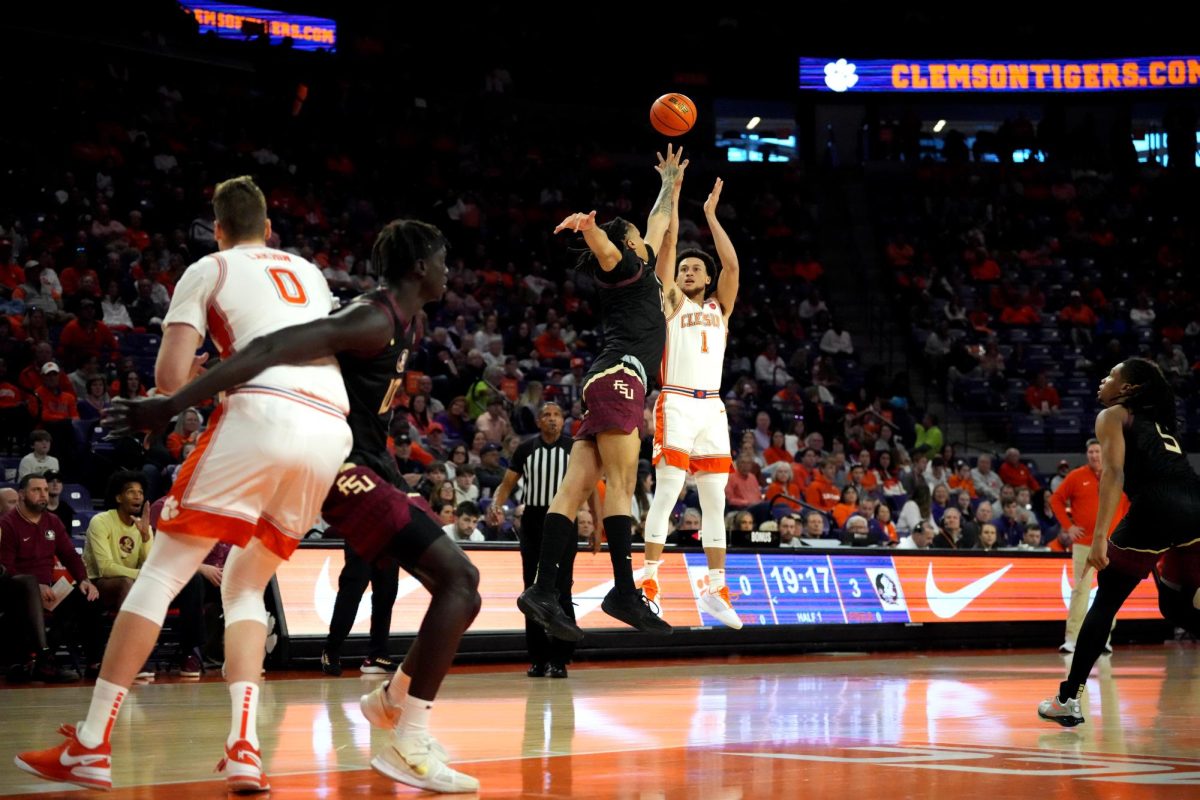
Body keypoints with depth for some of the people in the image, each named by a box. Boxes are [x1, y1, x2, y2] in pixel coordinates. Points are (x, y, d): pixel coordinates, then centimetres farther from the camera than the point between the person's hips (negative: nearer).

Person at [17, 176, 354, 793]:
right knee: (244, 586, 18)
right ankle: (243, 748, -1)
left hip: (262, 413, -5)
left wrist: (192, 374, 27)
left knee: (161, 573, 3)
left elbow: (170, 379, 4)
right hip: (331, 430, 5)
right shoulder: (309, 273, 30)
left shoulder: (208, 270, 14)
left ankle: (90, 746, -2)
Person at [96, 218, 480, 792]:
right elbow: (273, 349, -29)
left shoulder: (404, 323, 12)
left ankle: (392, 698, 25)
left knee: (460, 583, 13)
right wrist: (174, 404, -34)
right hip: (349, 470, -10)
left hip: (371, 467, 10)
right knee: (457, 579, -18)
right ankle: (409, 744, -20)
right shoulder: (374, 319, -20)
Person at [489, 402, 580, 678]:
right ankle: (538, 659, 9)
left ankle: (559, 659, -5)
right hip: (532, 523, 2)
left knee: (561, 591, -9)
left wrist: (596, 524, -3)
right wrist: (496, 505, -13)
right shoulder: (526, 449, 7)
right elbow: (507, 484, 7)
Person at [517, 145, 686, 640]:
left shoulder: (645, 278, 31)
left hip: (609, 383, 9)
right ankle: (624, 592, -25)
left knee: (575, 488, -5)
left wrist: (671, 185, 57)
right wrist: (588, 225, -33)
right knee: (621, 484, -16)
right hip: (620, 376, -9)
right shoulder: (625, 267, 10)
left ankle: (543, 590, -16)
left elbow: (661, 227, 46)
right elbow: (603, 247, -11)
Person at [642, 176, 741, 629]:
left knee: (715, 500, 5)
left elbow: (732, 264, 5)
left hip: (712, 408, 4)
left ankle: (716, 590, 10)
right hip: (677, 404, -4)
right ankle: (649, 584, -12)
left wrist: (711, 214, 6)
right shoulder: (671, 302, 9)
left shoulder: (720, 306, 18)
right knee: (666, 493, -12)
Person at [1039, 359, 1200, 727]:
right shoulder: (1159, 421, 31)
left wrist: (1100, 537, -13)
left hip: (1156, 506, -5)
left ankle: (1068, 700, 10)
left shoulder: (1113, 416, 13)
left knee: (1105, 601, 9)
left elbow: (1114, 472, -4)